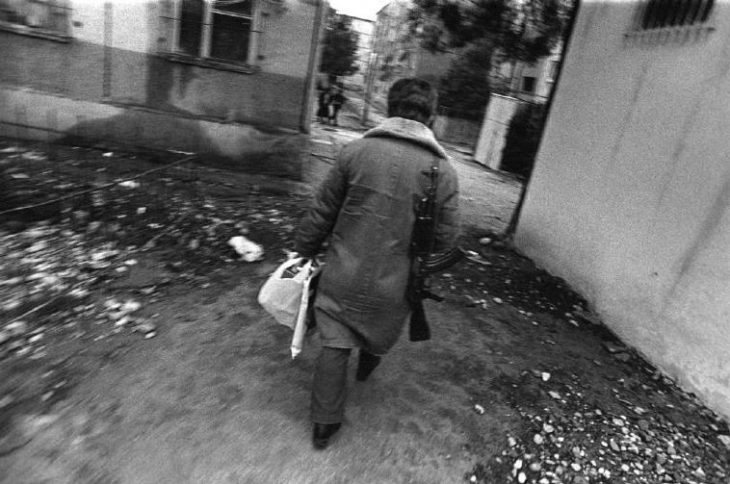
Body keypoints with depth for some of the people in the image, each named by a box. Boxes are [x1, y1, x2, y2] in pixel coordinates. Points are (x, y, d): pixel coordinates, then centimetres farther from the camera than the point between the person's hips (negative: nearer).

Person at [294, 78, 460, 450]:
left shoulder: (356, 151, -8)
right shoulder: (443, 170, -10)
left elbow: (320, 214, -4)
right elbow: (445, 239, -6)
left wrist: (303, 252, 11)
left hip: (343, 277, 0)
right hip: (393, 287, 1)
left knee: (334, 346, 14)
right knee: (380, 337, 29)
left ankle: (324, 424, 26)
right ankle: (367, 364, 58)